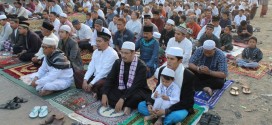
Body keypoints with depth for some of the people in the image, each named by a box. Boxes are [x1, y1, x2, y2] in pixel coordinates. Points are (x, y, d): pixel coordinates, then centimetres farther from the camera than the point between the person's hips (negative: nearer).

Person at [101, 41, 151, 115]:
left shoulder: (141, 66, -17)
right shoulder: (118, 62, 0)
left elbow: (136, 86, -25)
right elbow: (110, 79, -5)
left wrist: (122, 99, -34)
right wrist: (104, 94, -19)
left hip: (137, 91, -5)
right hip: (121, 91, 5)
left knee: (137, 96, -39)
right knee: (103, 90, -18)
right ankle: (127, 106, -23)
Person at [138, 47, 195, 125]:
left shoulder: (188, 75, -20)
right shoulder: (162, 70, -6)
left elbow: (186, 101, -20)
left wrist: (166, 111, -30)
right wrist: (149, 104, -18)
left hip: (180, 106, -5)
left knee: (176, 116, -39)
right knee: (141, 105, -9)